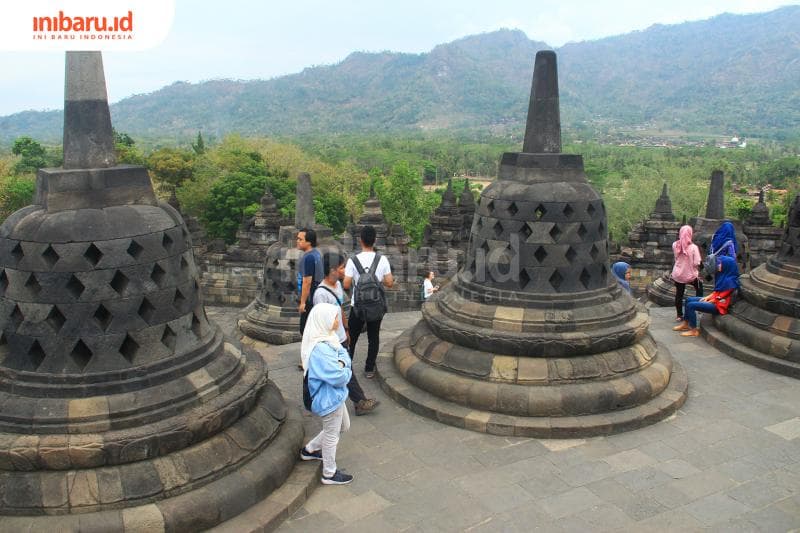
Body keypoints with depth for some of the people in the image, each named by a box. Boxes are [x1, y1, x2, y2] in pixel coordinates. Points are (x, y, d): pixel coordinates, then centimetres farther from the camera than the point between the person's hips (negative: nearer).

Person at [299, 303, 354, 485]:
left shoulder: (327, 338, -2)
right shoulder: (320, 349, -32)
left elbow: (344, 354, 2)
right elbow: (339, 377, -31)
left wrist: (341, 363, -19)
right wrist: (346, 372, -10)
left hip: (334, 394, 9)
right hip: (329, 398, -9)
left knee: (343, 426, 26)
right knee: (331, 436, 11)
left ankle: (309, 450, 40)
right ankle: (330, 474, 32)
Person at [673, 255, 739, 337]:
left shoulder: (729, 281, -21)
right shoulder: (723, 276, 9)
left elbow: (721, 297, -19)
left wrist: (708, 301, -9)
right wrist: (707, 297, 5)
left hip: (719, 305, -10)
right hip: (714, 300, 10)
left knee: (691, 305, -20)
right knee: (689, 299, 9)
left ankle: (694, 330, -10)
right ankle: (685, 323, 14)